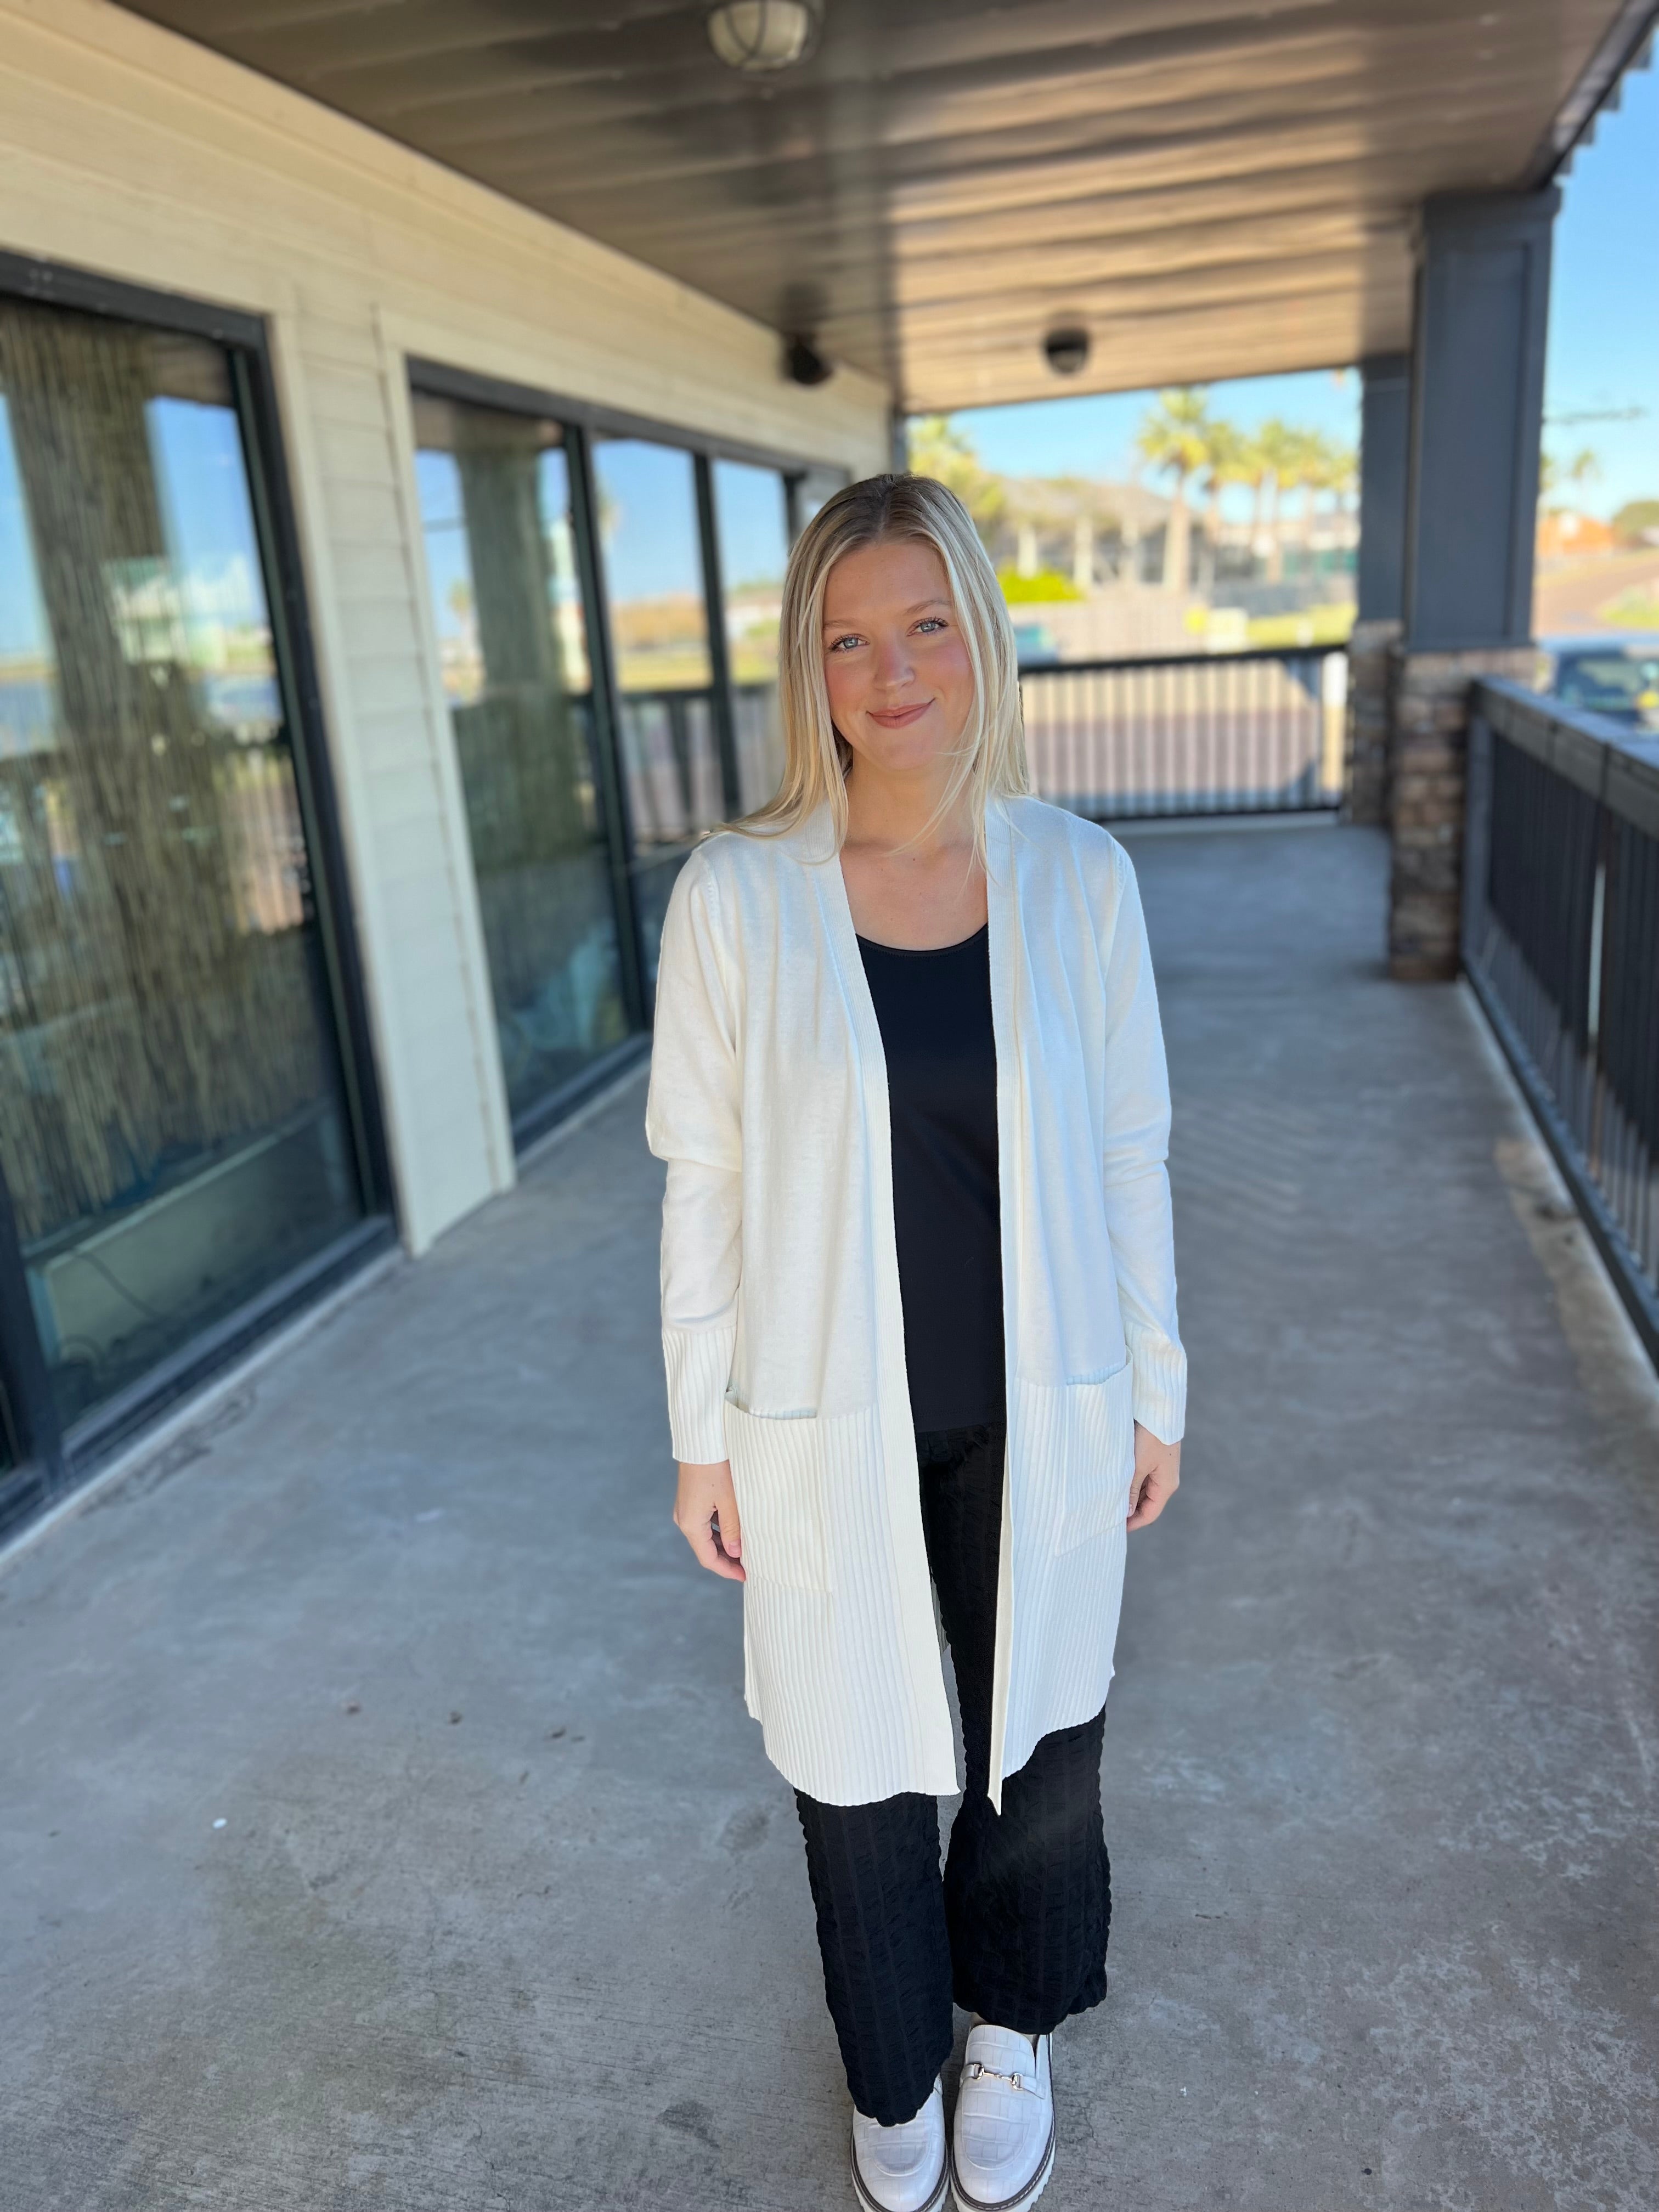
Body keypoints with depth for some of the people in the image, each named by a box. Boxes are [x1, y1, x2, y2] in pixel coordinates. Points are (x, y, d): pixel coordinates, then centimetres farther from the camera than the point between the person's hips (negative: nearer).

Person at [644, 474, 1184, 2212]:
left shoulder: (1078, 877, -8)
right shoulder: (736, 895, -12)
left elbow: (1128, 1151, 1)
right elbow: (704, 1176, -5)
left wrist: (1155, 1391, 5)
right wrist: (702, 1435, -1)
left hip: (1039, 1410, 2)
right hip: (833, 1421, -1)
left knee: (1039, 1736, 21)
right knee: (859, 1755, 19)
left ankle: (1012, 2021, 54)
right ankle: (896, 2063, 51)